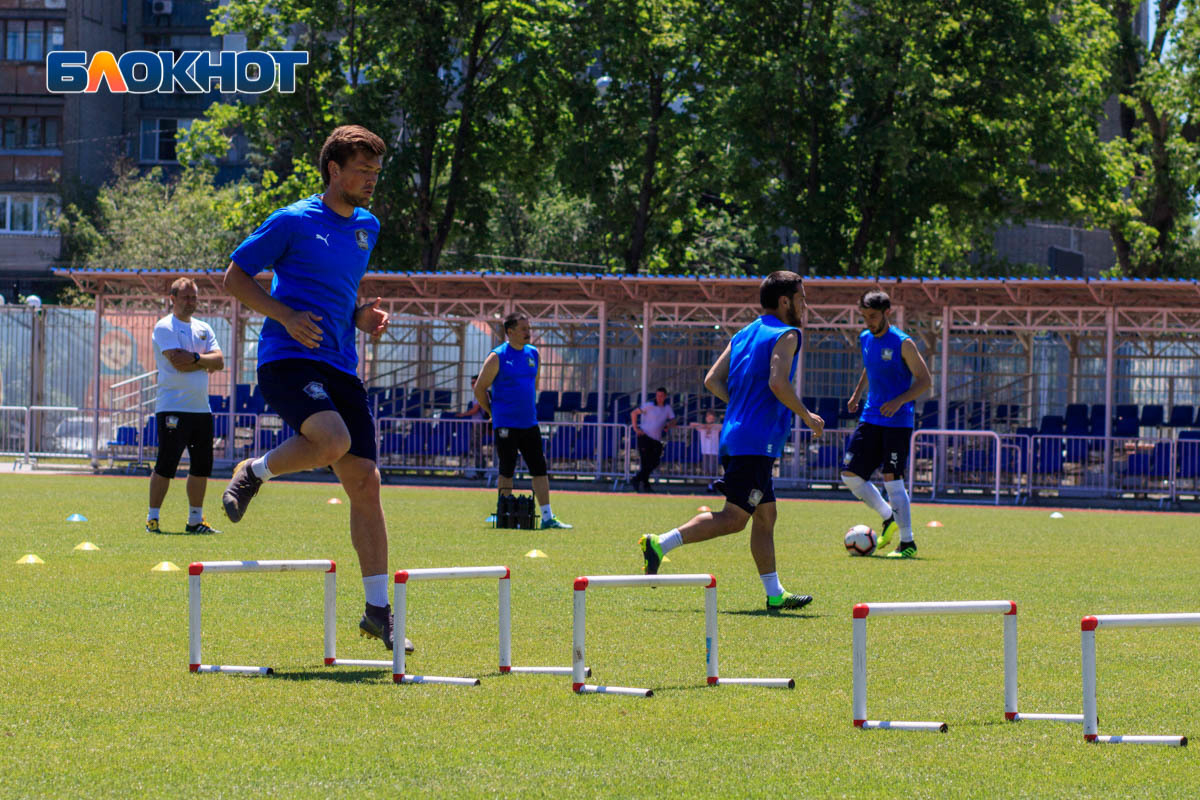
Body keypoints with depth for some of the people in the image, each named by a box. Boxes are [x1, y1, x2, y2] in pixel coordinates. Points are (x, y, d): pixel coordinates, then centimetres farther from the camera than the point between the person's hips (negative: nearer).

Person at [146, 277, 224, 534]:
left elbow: (219, 361, 5)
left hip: (201, 407, 7)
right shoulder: (164, 327, -4)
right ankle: (152, 518, -1)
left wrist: (194, 358, -9)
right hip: (173, 406, -7)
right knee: (165, 465, -8)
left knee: (202, 466, 7)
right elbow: (177, 360, -17)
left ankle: (195, 520, 14)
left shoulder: (204, 329, 17)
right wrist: (204, 361, -4)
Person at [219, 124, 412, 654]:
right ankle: (253, 473, -2)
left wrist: (360, 316, 10)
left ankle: (378, 610, 3)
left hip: (340, 367, 6)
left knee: (365, 480, -2)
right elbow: (235, 277, 0)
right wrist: (286, 316, -14)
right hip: (287, 358, -6)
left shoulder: (367, 227, 18)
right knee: (333, 439, -32)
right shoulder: (293, 222, -2)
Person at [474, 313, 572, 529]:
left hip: (529, 422, 6)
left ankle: (547, 517, 4)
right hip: (505, 425, -6)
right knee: (506, 471, 0)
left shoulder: (533, 354, 10)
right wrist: (493, 413, 0)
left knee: (540, 468, 2)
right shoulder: (497, 357, -8)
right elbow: (480, 388, -3)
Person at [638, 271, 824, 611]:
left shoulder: (744, 335, 17)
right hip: (757, 442, -9)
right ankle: (660, 544, -15)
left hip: (737, 434, 9)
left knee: (765, 515, 12)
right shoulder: (786, 335, -8)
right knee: (734, 518, -10)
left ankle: (775, 594, 13)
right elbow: (778, 382, -22)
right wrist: (807, 416, -9)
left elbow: (713, 380, 13)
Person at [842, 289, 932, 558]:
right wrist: (857, 394, 18)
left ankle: (908, 543, 0)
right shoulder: (865, 339, 9)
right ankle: (888, 518, 22)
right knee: (851, 476, 1)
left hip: (897, 422, -7)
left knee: (892, 480, -10)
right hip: (870, 419, 7)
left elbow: (924, 381, -10)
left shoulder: (902, 344, -11)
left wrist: (899, 401, -21)